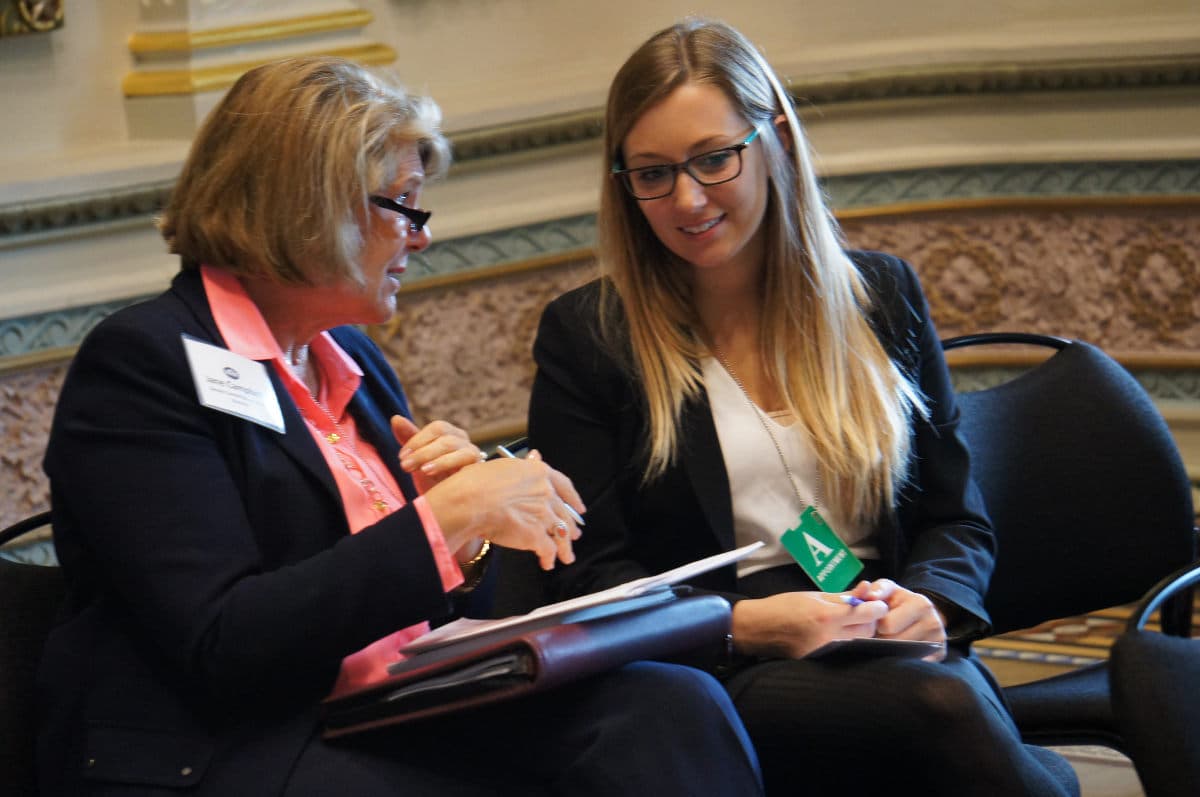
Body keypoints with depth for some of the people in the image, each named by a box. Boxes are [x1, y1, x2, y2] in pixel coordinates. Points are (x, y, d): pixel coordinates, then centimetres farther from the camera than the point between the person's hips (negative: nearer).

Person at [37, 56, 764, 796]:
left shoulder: (354, 359, 18)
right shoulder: (141, 362, -6)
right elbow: (220, 649, -17)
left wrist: (473, 513, 0)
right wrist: (446, 518, -17)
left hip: (397, 729, 8)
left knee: (676, 709, -20)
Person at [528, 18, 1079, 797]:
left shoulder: (881, 294, 16)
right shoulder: (584, 337, 8)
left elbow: (958, 517, 17)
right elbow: (590, 577, 2)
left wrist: (926, 601, -7)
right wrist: (746, 623, -15)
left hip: (887, 649, 3)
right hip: (720, 676, -3)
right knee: (945, 705, -36)